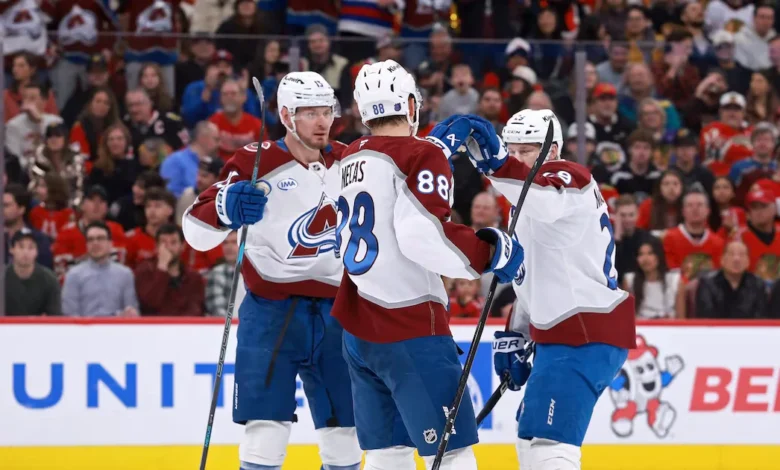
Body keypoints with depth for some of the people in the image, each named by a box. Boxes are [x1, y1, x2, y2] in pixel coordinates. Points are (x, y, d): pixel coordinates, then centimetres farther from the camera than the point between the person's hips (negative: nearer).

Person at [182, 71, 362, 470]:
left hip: (335, 311, 4)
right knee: (266, 429, -12)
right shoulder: (257, 164, -8)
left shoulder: (348, 163, 6)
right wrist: (226, 207, -33)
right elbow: (196, 232, -11)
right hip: (271, 310, -4)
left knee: (344, 428, 8)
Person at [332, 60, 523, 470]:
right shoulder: (421, 156, -10)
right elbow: (424, 236, -23)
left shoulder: (352, 158, 12)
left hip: (358, 330, 8)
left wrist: (439, 146, 34)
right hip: (409, 330, -8)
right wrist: (491, 251, -14)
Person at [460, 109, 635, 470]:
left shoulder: (570, 178, -10)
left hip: (585, 339, -11)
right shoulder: (531, 199, 21)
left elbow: (546, 202, -36)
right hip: (564, 336, 11)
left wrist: (496, 163, -51)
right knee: (532, 439, 21)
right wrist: (512, 337, 18)